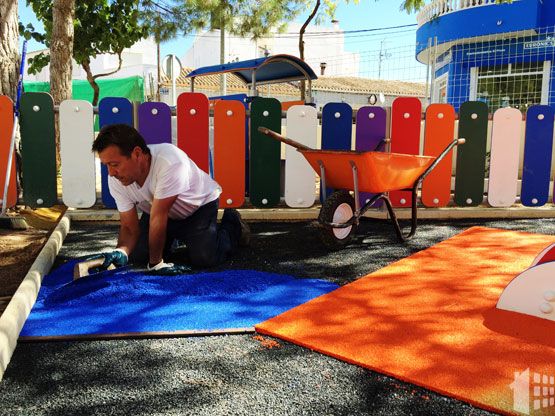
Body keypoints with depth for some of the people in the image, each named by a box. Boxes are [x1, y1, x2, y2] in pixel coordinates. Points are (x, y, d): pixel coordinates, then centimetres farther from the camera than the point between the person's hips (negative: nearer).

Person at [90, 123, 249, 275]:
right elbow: (129, 227, -16)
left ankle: (232, 225, 11)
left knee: (204, 258, -20)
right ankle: (174, 237, 26)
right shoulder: (115, 180, -22)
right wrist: (121, 251, -38)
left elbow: (158, 218, -37)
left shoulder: (169, 162, -43)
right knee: (138, 256, -5)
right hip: (159, 210, 5)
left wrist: (156, 262, -28)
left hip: (200, 204, -5)